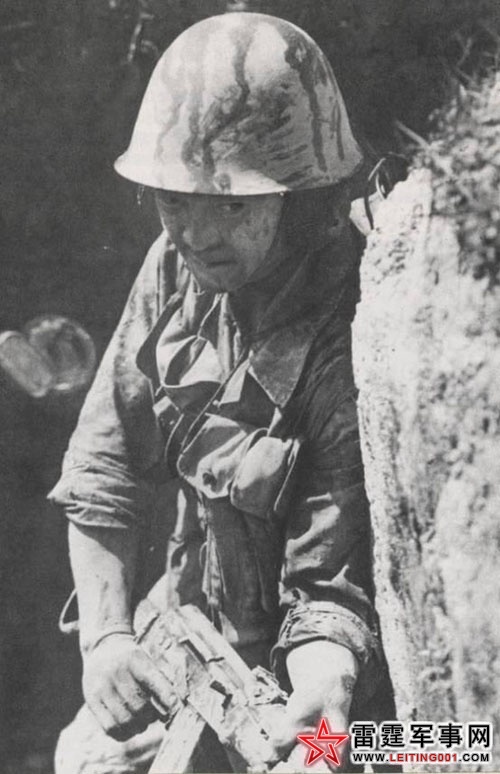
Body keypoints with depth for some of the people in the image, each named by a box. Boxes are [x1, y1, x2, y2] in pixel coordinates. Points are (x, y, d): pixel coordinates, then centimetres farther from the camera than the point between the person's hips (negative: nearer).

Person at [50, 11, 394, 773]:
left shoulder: (356, 346, -29)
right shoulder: (177, 267, -10)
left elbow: (337, 589, -24)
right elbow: (103, 464, -1)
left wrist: (323, 698, -44)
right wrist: (105, 633, -10)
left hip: (293, 666, -6)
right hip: (188, 630, 6)